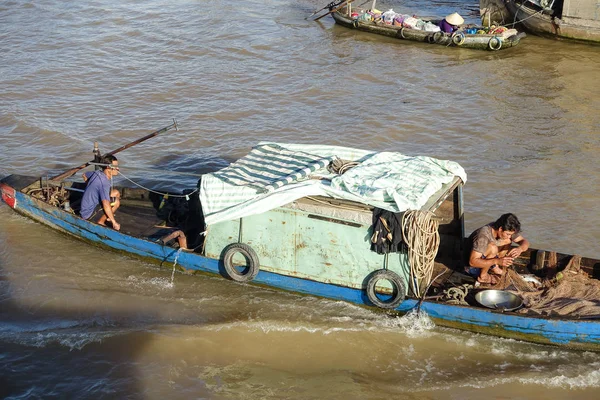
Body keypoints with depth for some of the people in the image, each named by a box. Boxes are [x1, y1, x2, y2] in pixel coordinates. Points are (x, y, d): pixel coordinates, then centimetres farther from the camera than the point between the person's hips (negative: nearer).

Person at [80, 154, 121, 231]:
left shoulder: (97, 173, -1)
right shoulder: (104, 182, -28)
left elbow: (85, 175, 23)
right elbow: (106, 205, -37)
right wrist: (114, 222, -32)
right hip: (88, 214, -9)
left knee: (116, 193, 10)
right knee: (116, 201, -17)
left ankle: (107, 217, 14)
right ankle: (101, 221, -6)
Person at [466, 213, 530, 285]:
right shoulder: (483, 236, -35)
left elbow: (525, 242, -7)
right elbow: (472, 262, -37)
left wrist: (520, 249, -32)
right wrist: (497, 261, -45)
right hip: (472, 267, -7)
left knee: (507, 241, -9)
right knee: (493, 248, -33)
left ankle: (494, 267, 3)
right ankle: (483, 276, -15)